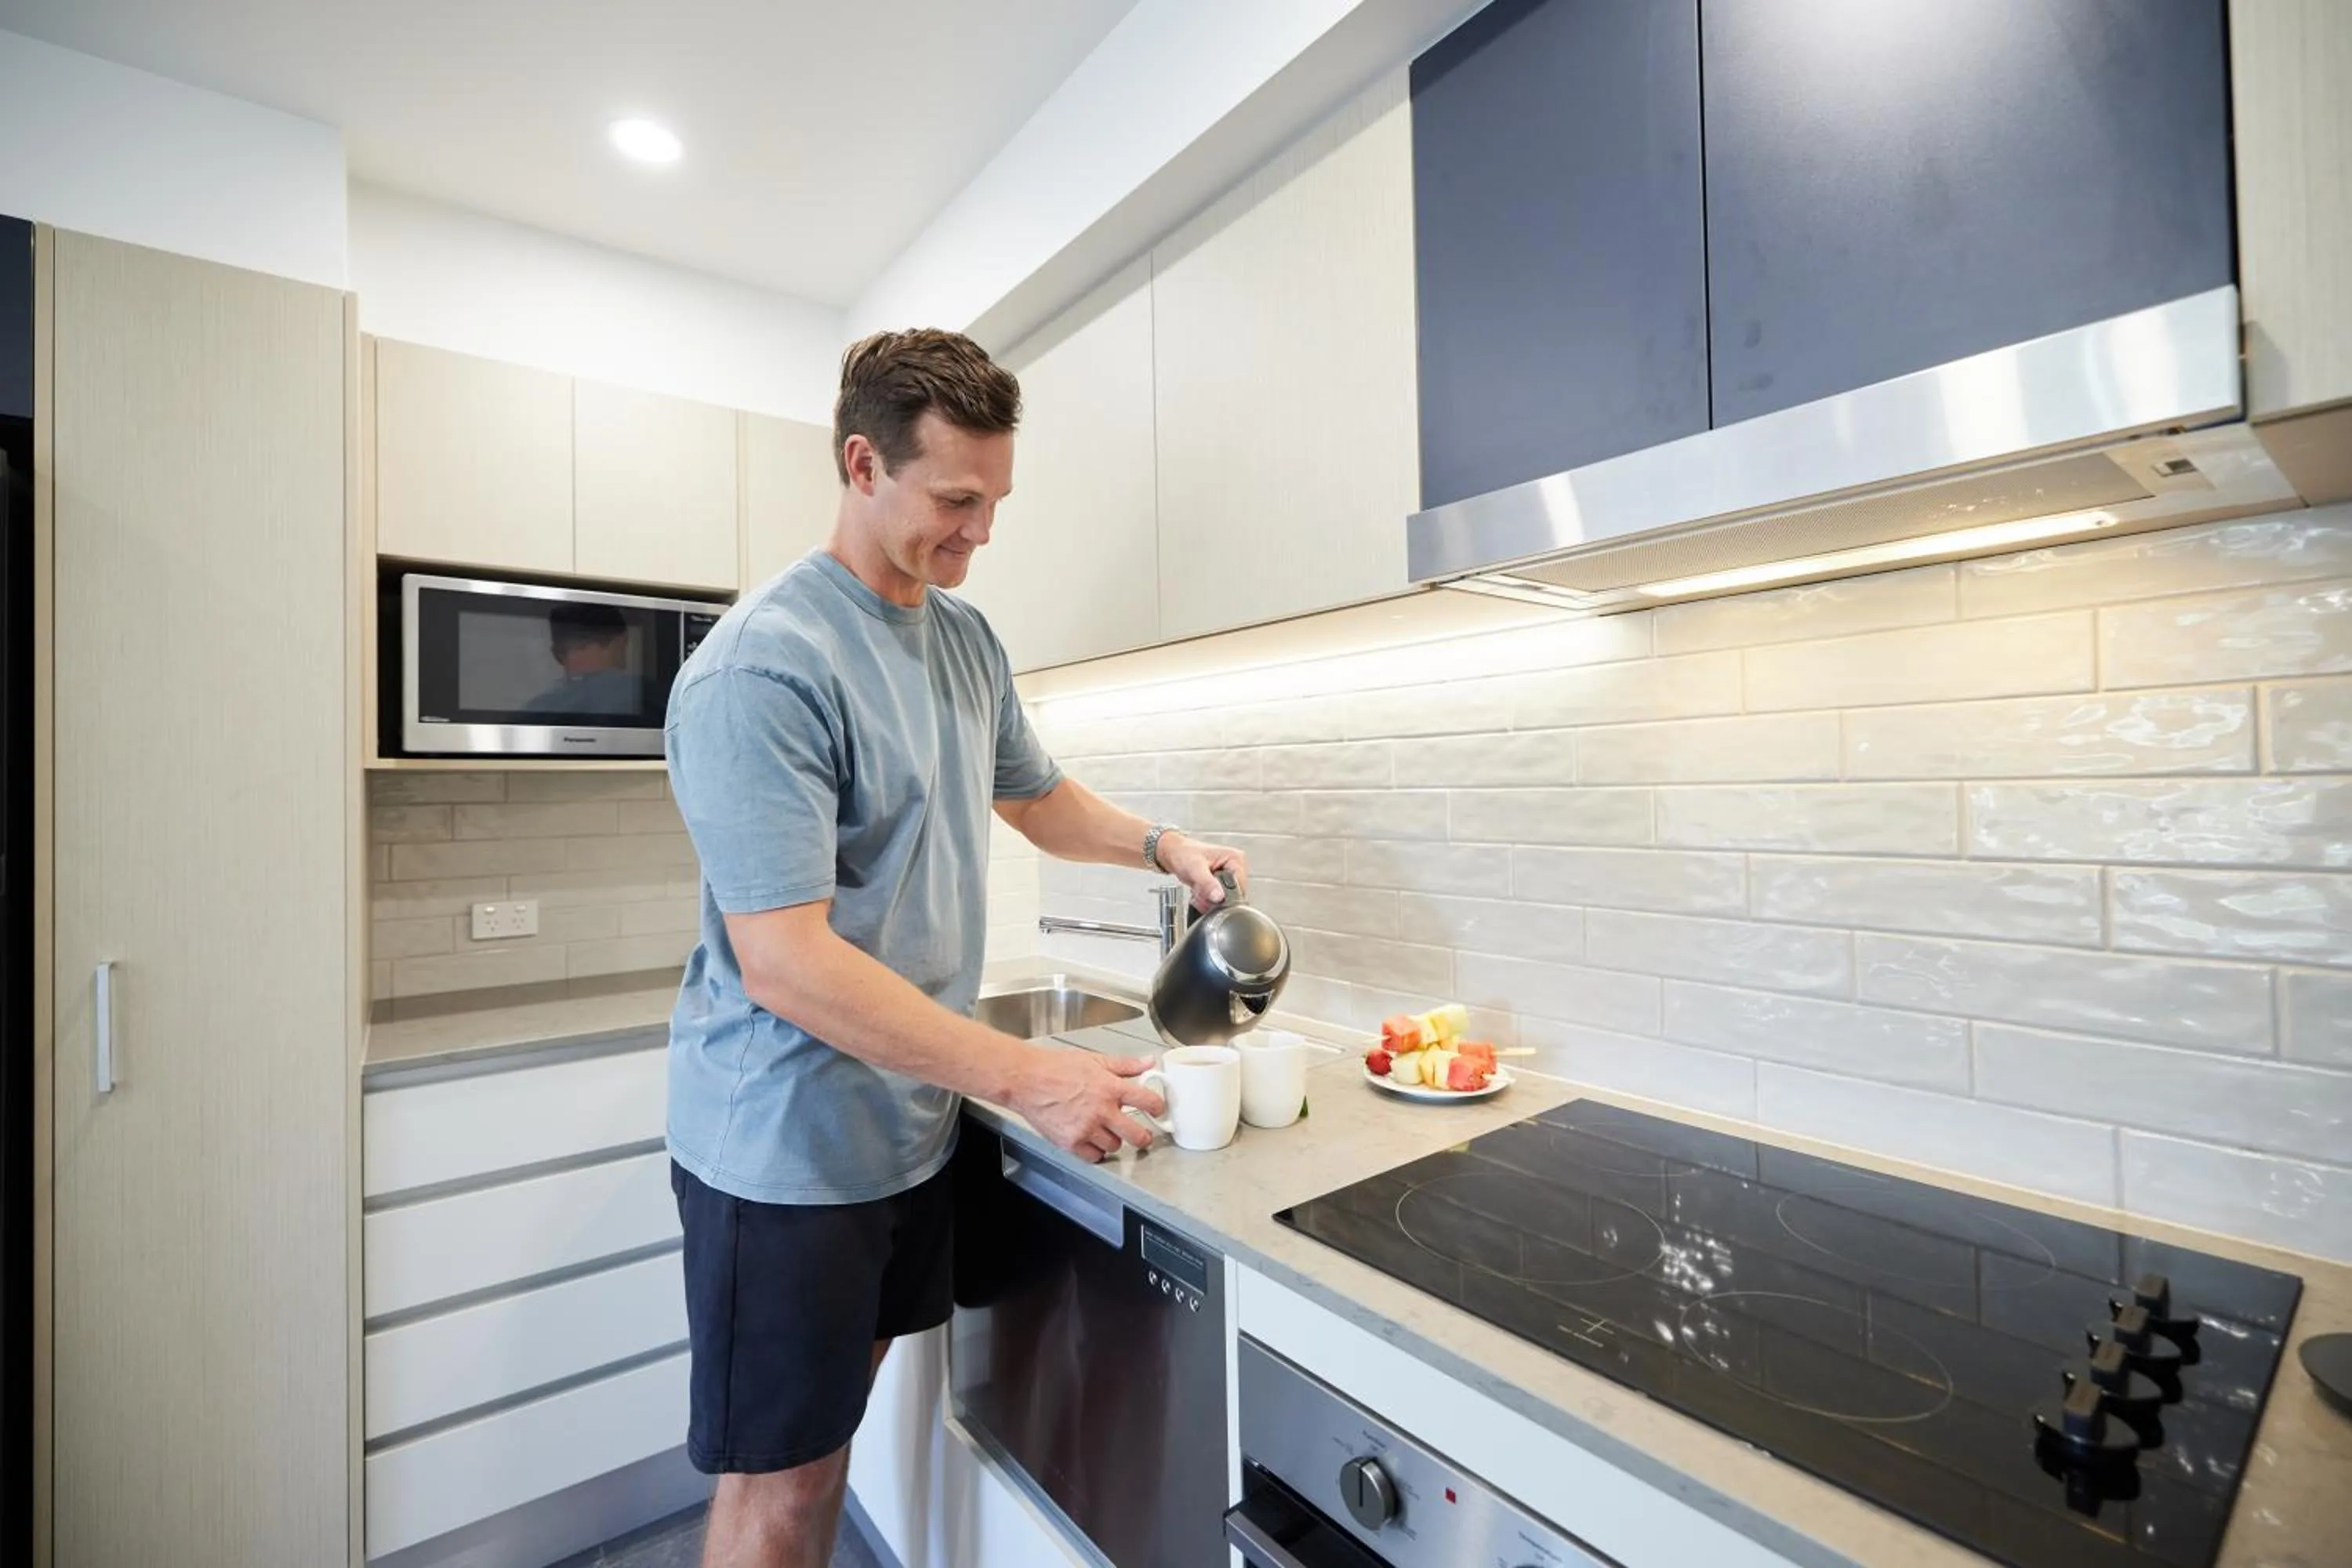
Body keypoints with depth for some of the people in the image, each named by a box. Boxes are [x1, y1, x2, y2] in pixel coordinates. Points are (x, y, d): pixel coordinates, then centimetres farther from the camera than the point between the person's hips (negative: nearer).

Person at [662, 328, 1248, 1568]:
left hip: (911, 1122, 7)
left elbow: (1033, 794, 16)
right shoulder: (764, 665, -23)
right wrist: (1028, 1079, -27)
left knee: (836, 1422, 25)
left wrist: (1161, 845, -1)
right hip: (786, 1143, -7)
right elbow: (784, 962, -26)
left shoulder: (967, 639, 3)